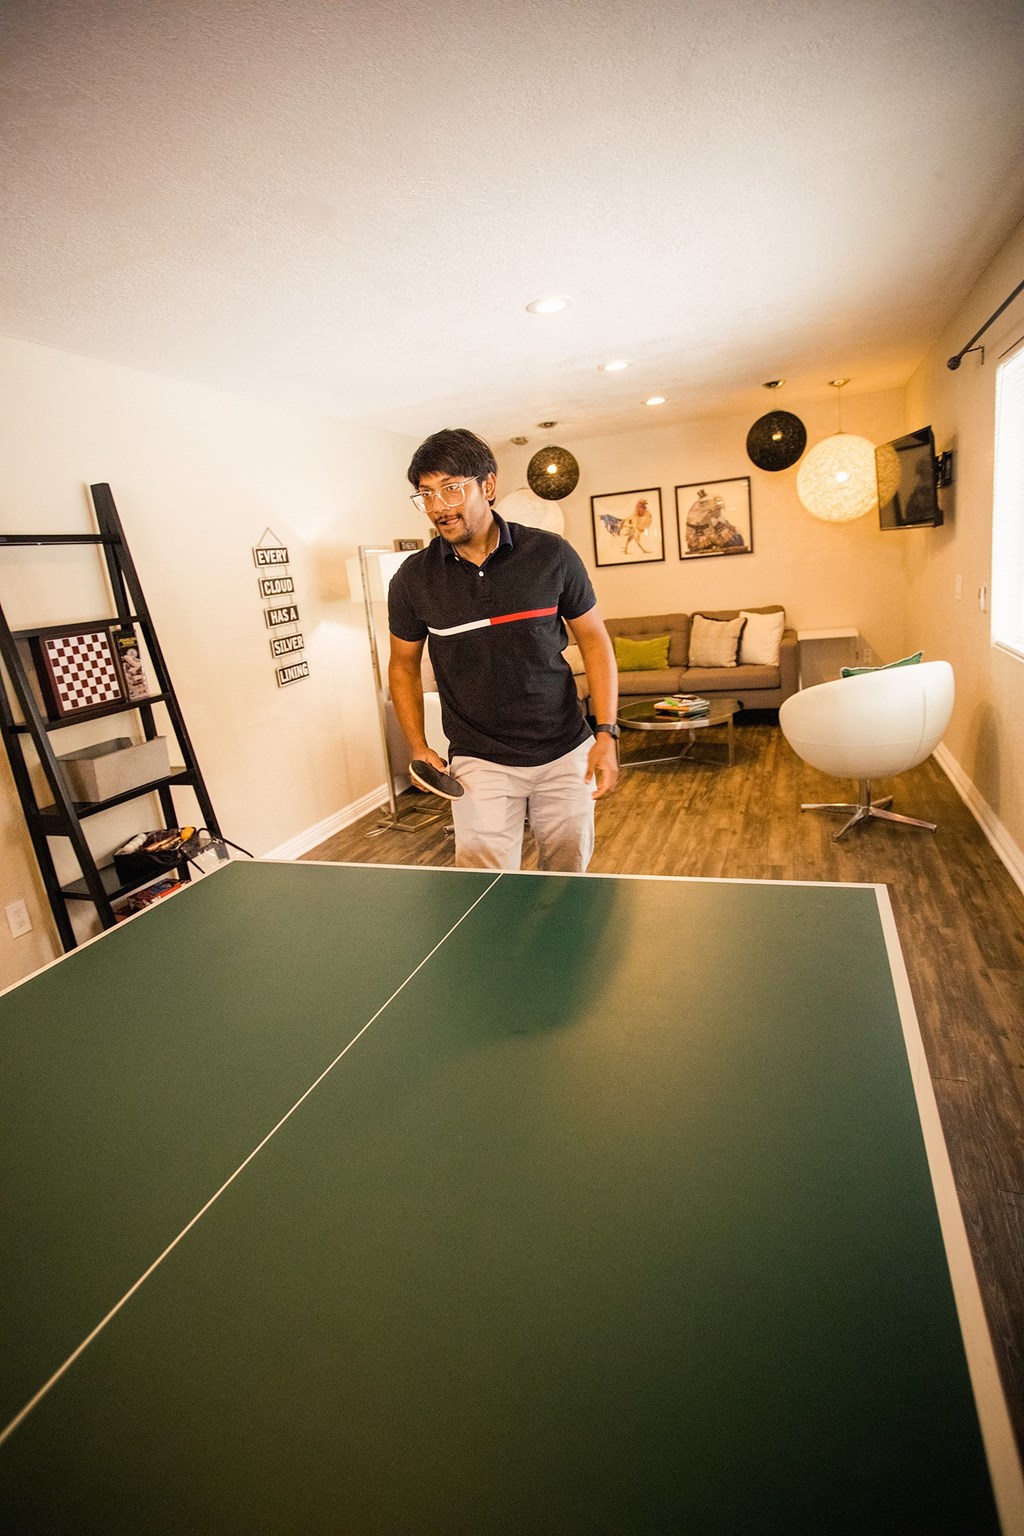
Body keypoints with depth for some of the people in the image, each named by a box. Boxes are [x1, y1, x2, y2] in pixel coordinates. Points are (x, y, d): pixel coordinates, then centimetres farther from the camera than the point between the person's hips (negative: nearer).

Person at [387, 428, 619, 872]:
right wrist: (418, 747, -2)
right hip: (480, 763, 0)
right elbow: (403, 664, 9)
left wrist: (606, 732, -6)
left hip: (566, 753, 1)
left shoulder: (551, 555, -7)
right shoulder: (411, 580, -5)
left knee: (568, 876, 14)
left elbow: (593, 638, 1)